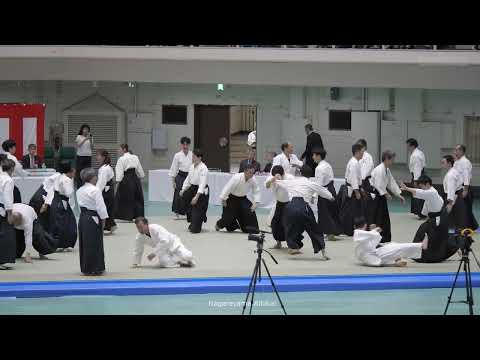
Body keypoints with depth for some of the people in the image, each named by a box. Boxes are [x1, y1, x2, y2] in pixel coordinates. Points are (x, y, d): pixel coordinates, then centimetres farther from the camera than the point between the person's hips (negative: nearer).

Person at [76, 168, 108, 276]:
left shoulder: (79, 191, 10)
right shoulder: (95, 190, -15)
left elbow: (80, 203, 14)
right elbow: (100, 206, -17)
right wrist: (103, 219, -7)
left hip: (83, 217, 8)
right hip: (93, 219, -8)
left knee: (84, 243, 13)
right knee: (94, 245, -2)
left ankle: (85, 268, 18)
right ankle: (93, 269, 0)